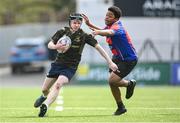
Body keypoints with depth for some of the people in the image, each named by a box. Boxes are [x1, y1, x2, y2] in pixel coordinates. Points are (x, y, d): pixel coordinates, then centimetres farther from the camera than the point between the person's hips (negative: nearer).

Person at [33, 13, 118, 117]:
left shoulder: (84, 36, -9)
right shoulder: (62, 32, -3)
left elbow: (98, 47, -7)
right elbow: (49, 44, 1)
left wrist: (110, 62, -11)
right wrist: (55, 46, -24)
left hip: (70, 67, -3)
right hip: (58, 64, 3)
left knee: (58, 84, -30)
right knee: (44, 89, 12)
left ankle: (45, 105, -38)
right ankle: (45, 96, 47)